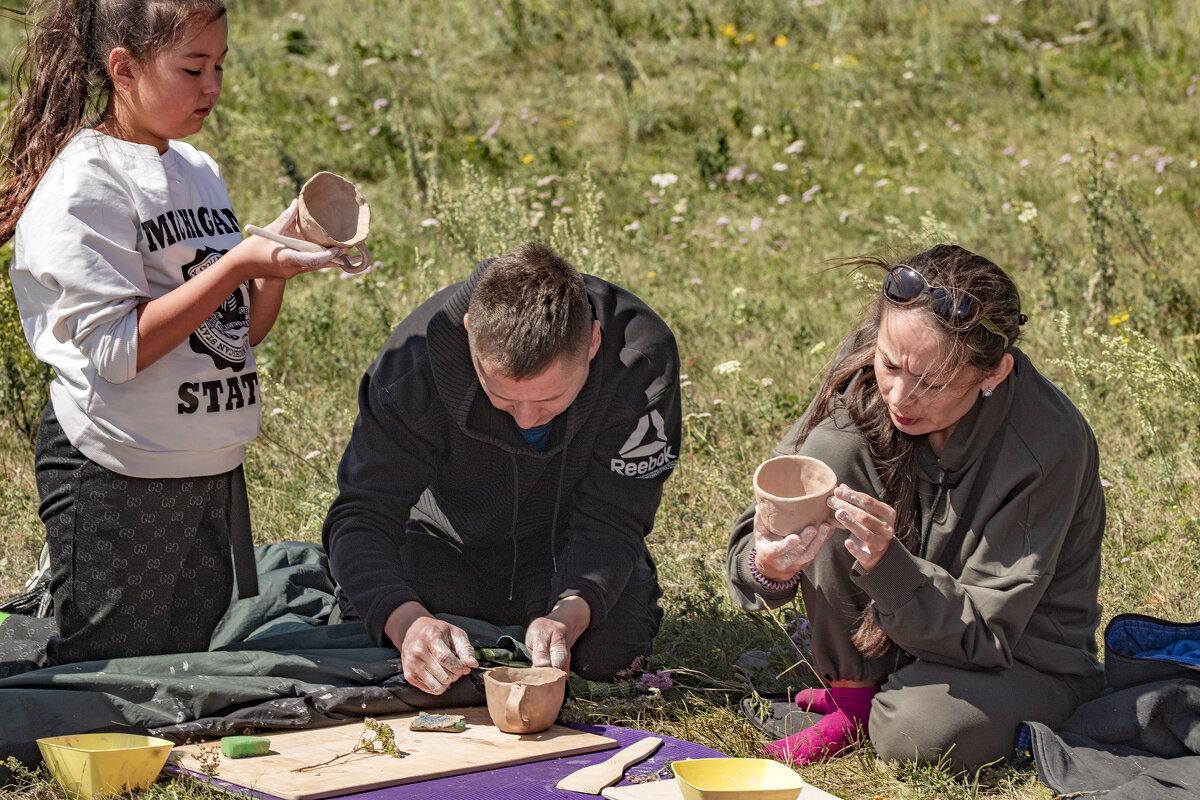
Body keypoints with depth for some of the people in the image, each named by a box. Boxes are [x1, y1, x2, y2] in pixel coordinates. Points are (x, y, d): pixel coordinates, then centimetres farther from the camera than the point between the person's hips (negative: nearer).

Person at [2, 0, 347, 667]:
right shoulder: (84, 181, -13)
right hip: (120, 479, -8)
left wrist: (279, 252, -4)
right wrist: (238, 263, -22)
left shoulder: (199, 171, 10)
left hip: (215, 468, 8)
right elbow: (115, 349, -21)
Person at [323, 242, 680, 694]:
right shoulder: (416, 358, -31)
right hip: (452, 542, 1)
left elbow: (609, 520, -26)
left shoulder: (641, 357, -32)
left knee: (608, 649, -28)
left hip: (568, 542, 0)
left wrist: (569, 617, -46)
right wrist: (405, 620, -49)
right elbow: (362, 514, -29)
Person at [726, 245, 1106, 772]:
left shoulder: (1050, 448, -30)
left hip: (1023, 653, -4)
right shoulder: (861, 379, -18)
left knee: (917, 730, -38)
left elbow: (984, 634, -28)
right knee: (830, 446, -22)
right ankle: (852, 691, -8)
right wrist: (769, 567, -40)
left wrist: (887, 564, -45)